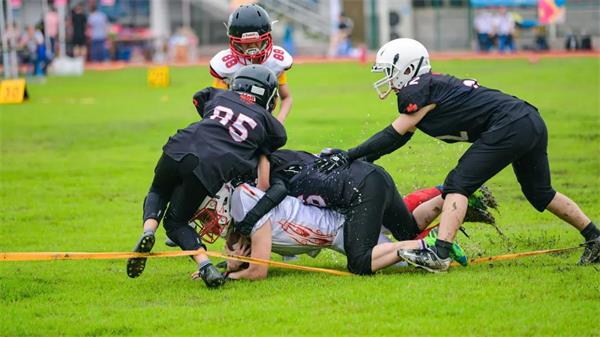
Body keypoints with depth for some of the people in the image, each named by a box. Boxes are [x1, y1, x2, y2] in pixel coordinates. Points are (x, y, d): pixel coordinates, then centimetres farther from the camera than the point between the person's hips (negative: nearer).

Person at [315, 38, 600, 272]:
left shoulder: (419, 90, -9)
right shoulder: (431, 86, 18)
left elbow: (394, 136, -7)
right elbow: (399, 138, 17)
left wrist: (349, 155, -5)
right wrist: (353, 157, 13)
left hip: (508, 127, -10)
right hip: (533, 122, 10)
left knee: (458, 183, -10)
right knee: (539, 193, 24)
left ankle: (440, 254, -21)